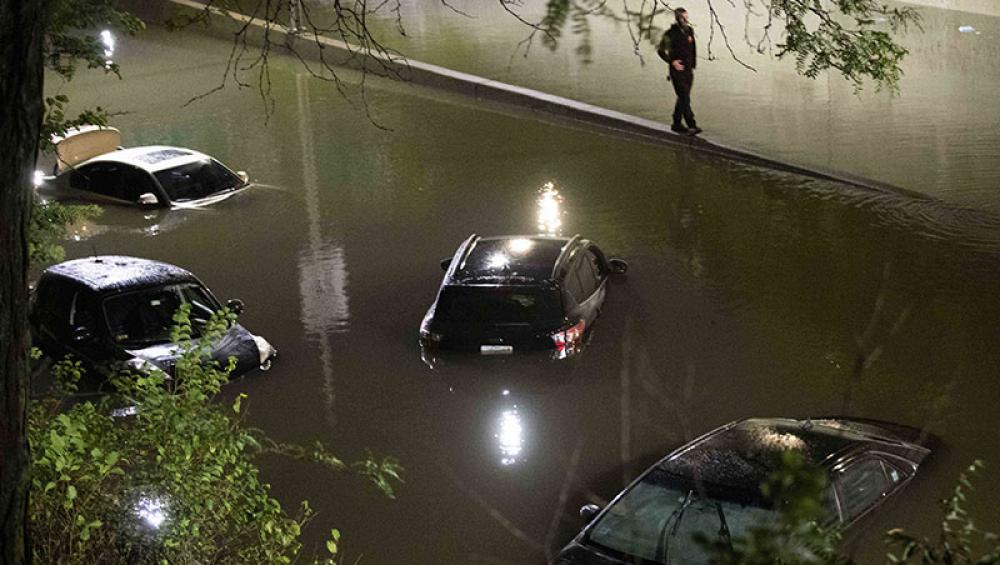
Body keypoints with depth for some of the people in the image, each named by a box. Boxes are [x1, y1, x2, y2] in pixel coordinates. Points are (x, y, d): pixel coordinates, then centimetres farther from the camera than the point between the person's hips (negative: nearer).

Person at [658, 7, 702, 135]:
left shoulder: (689, 30, 7)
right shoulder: (670, 34, -11)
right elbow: (660, 50, -6)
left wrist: (693, 64, 15)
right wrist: (672, 62, -14)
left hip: (689, 71, 6)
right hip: (677, 71, -6)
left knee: (683, 98, 12)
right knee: (685, 99, -12)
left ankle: (677, 124, 23)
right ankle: (692, 126, -16)